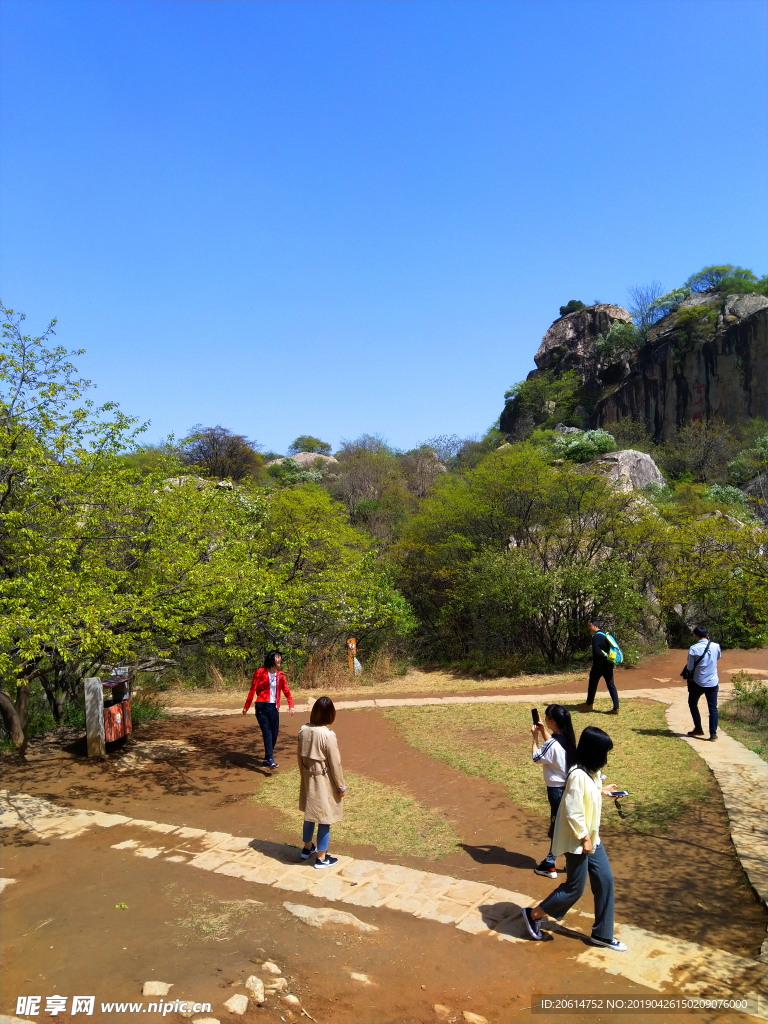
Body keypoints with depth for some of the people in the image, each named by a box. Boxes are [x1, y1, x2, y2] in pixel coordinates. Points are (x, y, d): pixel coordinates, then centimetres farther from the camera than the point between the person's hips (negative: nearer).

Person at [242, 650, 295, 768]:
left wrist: (291, 705, -8)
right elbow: (252, 690, -1)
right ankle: (270, 759, -19)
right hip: (262, 706, -5)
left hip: (274, 707, 5)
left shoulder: (280, 674, 8)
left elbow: (286, 690, 5)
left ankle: (267, 759, 18)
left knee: (274, 733, 4)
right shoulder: (260, 672, -5)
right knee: (267, 732, -14)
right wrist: (246, 707, 1)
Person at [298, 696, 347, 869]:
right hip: (324, 782, -6)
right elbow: (335, 763, -16)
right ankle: (321, 858, 20)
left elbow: (299, 756, 5)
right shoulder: (328, 735, -24)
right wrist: (341, 786, -4)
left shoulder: (303, 730, -7)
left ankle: (307, 848, 40)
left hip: (308, 779, 6)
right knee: (324, 819, 8)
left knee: (310, 814, 23)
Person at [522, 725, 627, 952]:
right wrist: (584, 838, -19)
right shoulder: (578, 776, -29)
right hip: (577, 841, -9)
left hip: (592, 837, 9)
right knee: (575, 888, 5)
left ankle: (602, 935, 27)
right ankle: (533, 914, 22)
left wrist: (602, 791, 12)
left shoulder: (591, 772, 1)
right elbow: (573, 813, -27)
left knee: (605, 881, 12)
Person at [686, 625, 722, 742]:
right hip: (713, 683, 2)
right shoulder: (716, 646, -5)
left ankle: (698, 729, 20)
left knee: (692, 704, 18)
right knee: (713, 708, 7)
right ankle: (713, 733, 3)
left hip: (698, 682, -2)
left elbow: (690, 667, -11)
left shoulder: (693, 649, -15)